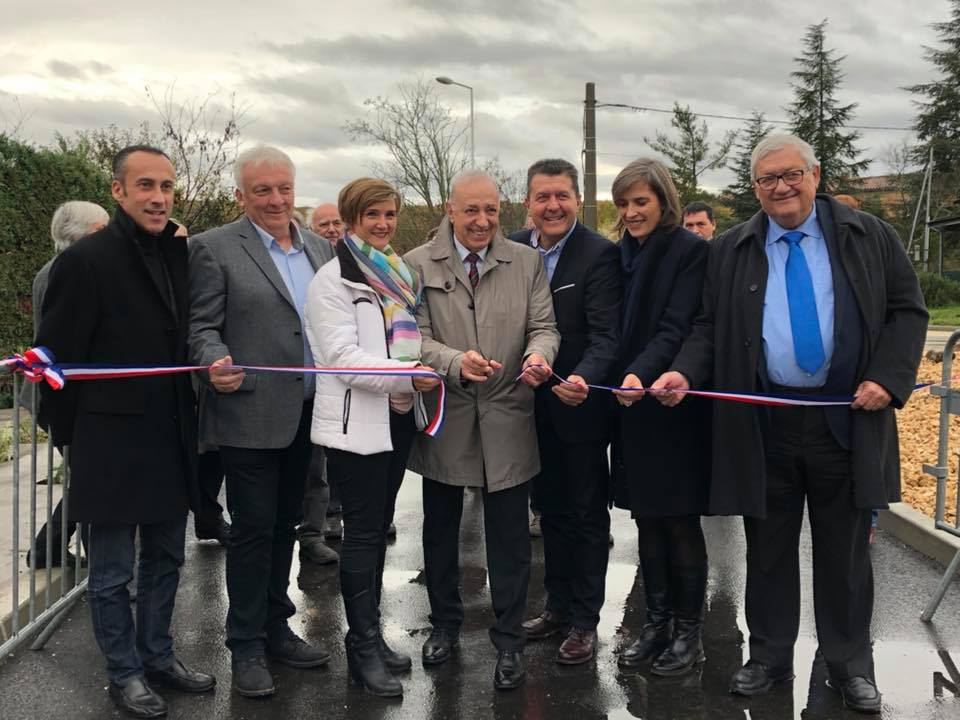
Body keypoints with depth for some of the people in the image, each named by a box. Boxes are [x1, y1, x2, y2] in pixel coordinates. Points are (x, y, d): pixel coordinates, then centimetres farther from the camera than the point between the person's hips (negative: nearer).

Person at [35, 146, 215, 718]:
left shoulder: (181, 255, 5)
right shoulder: (86, 260, -13)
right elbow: (57, 356, -10)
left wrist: (191, 425, 8)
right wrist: (73, 436, -5)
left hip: (172, 443, 6)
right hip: (113, 446, -6)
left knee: (166, 560, 18)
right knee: (113, 572, 9)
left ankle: (158, 655, 34)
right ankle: (125, 672, 25)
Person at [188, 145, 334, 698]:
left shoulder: (320, 247, 11)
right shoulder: (215, 248, -6)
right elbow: (202, 326, -8)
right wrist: (216, 362, -27)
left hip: (305, 415, 6)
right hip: (250, 414, -5)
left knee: (285, 525, 16)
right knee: (253, 529, 2)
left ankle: (276, 629, 30)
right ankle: (247, 647, 16)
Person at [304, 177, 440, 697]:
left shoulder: (399, 275, 14)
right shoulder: (333, 280, -8)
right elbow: (344, 356, -17)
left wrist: (420, 373, 5)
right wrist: (408, 375, -24)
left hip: (396, 416, 7)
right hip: (356, 422, -7)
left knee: (378, 528, 13)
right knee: (363, 532, -2)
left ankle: (369, 635, 24)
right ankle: (364, 648, 7)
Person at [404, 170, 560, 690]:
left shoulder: (527, 261, 4)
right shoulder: (417, 265, -1)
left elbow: (543, 327, 0)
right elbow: (414, 336, -8)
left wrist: (538, 355, -23)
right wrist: (455, 362, -27)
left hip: (506, 419, 0)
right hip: (444, 417, 0)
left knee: (509, 536, 5)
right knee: (440, 530, 16)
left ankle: (508, 641, 20)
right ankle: (445, 623, 36)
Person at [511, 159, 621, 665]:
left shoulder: (599, 254, -16)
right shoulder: (514, 249, 1)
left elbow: (606, 335, -23)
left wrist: (582, 379, -39)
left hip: (580, 405, -5)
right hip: (534, 405, 6)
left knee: (587, 514, 9)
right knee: (551, 509, 19)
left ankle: (584, 620, 21)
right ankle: (558, 605, 34)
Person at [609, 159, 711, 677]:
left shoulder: (690, 250, -8)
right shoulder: (622, 254, 11)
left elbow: (677, 327, -18)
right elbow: (614, 328, 12)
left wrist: (640, 375, -31)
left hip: (673, 406, -6)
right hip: (633, 405, 6)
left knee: (680, 520, 3)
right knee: (647, 518, 11)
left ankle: (688, 632, 16)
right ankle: (656, 623, 23)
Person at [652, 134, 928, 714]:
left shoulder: (870, 238, 3)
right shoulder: (731, 251, 6)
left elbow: (907, 311, 5)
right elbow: (709, 327, 7)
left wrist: (888, 378, -9)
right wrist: (685, 373, -12)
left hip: (847, 420, -1)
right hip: (764, 426, 1)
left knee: (845, 549, 10)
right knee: (768, 548, 11)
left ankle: (851, 666, 25)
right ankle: (769, 658, 27)